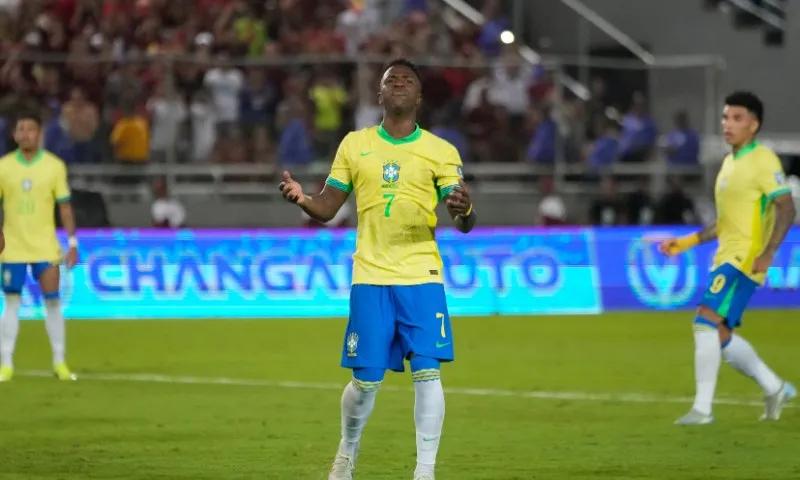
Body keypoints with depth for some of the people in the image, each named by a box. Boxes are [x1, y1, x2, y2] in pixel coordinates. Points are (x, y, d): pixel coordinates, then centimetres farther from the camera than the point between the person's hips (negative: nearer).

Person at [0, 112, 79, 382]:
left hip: (45, 248, 0)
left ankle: (59, 362, 9)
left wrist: (73, 243, -3)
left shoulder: (54, 166, -1)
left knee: (52, 302, 0)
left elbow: (65, 207, 1)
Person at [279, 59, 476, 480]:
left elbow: (464, 224, -1)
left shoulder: (441, 152, 3)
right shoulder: (354, 145, 7)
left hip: (422, 276, -1)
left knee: (427, 373, -11)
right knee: (365, 380, 2)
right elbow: (326, 209, 10)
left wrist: (463, 211, -26)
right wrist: (301, 199, -13)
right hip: (370, 276, 1)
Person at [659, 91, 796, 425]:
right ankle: (775, 388, 24)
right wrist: (687, 242, 22)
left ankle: (702, 407, -19)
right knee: (720, 335, 10)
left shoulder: (763, 161, -9)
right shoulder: (730, 163, 19)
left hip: (745, 258, -10)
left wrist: (767, 253, -26)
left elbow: (786, 209, -16)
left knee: (706, 321, -19)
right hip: (727, 257, 10)